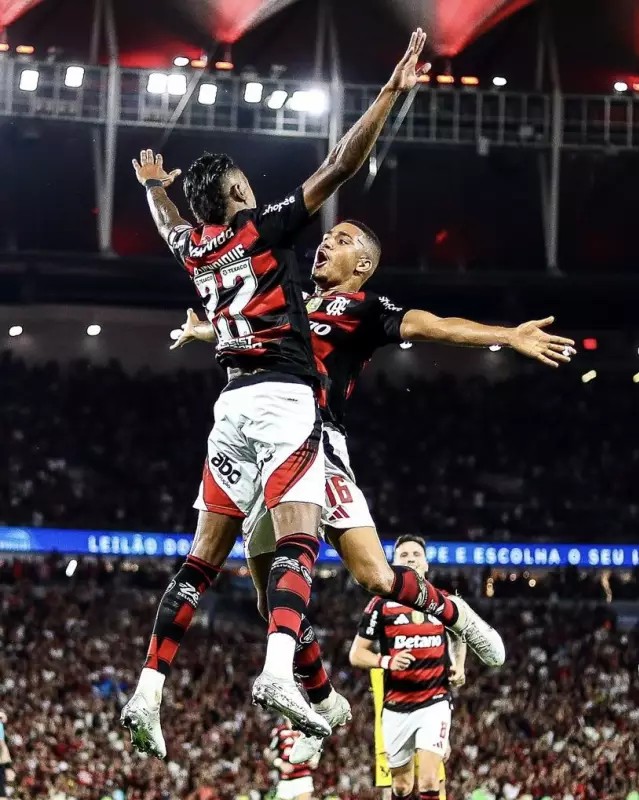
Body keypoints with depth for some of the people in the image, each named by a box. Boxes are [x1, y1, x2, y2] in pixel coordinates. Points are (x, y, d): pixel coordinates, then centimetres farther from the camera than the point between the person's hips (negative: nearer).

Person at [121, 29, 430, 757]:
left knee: (203, 557, 8)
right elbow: (340, 166, -9)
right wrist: (392, 91, -8)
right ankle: (278, 671, -39)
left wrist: (153, 185, 63)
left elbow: (169, 224, 42)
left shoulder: (194, 249, 15)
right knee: (297, 541, -17)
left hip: (232, 404, 6)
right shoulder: (263, 227, -2)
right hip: (284, 397, -6)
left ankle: (147, 692, 1)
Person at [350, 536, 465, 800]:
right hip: (396, 707, 0)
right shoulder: (381, 605, -1)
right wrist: (387, 661, -20)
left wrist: (459, 666, 8)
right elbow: (356, 654, -1)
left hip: (435, 702, 0)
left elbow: (458, 636, 27)